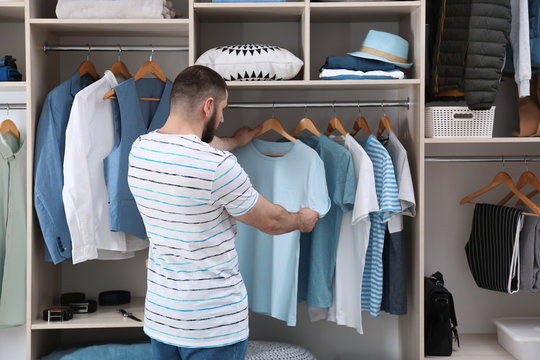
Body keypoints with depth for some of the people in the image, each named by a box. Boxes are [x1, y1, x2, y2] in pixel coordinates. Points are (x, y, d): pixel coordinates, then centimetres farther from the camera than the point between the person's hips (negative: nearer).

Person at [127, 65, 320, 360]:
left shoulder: (139, 150, -2)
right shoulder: (218, 166, -23)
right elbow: (270, 222, -8)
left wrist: (235, 141, 37)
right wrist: (303, 220, 14)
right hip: (214, 325, -6)